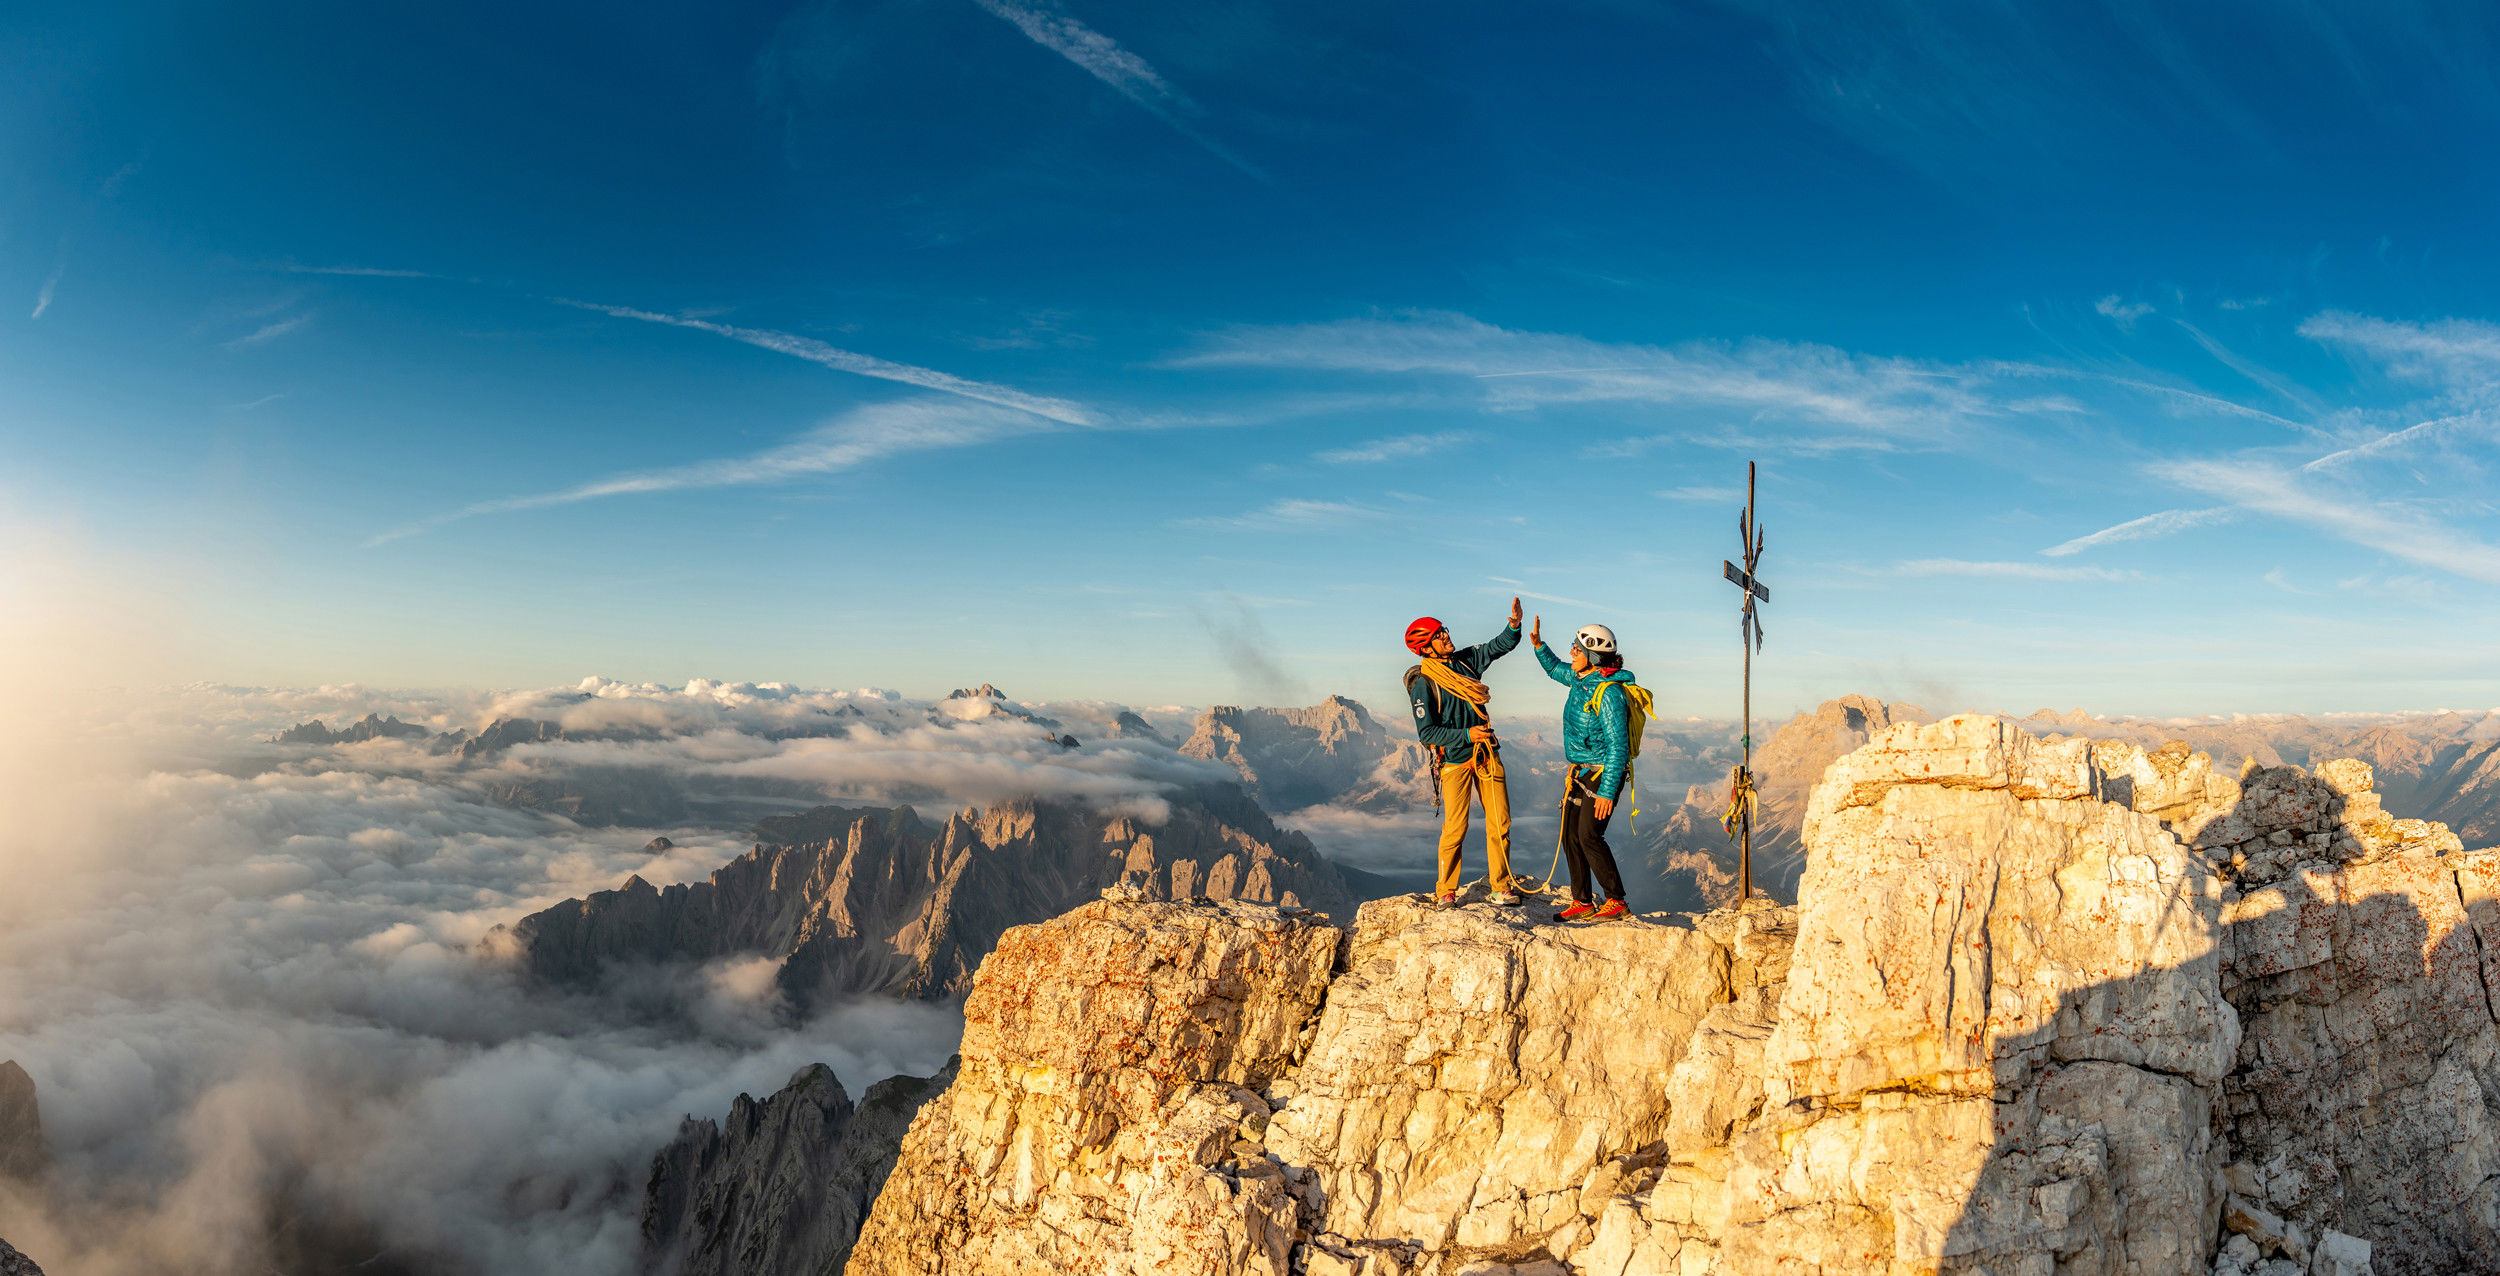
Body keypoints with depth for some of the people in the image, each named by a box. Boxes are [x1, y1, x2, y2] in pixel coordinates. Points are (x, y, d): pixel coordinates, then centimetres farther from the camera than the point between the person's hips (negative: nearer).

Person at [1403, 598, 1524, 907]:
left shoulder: (1465, 660, 7)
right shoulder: (1423, 683, -10)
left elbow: (1500, 646, 10)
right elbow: (1426, 733, -13)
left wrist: (1514, 624, -10)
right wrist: (1466, 734, -18)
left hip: (1486, 754, 6)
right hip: (1454, 760, -5)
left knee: (1500, 823, 3)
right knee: (1455, 828, -7)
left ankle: (1500, 886, 12)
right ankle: (1445, 891, 8)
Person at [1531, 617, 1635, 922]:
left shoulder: (1609, 693, -22)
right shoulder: (1579, 678, 4)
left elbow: (1617, 747, -23)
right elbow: (1555, 669, 28)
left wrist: (1607, 792, -25)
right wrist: (1538, 645, 11)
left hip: (1602, 773, -9)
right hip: (1579, 771, 9)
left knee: (1589, 836, -13)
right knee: (1571, 836, 7)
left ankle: (1616, 902, 0)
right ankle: (1582, 903, 15)